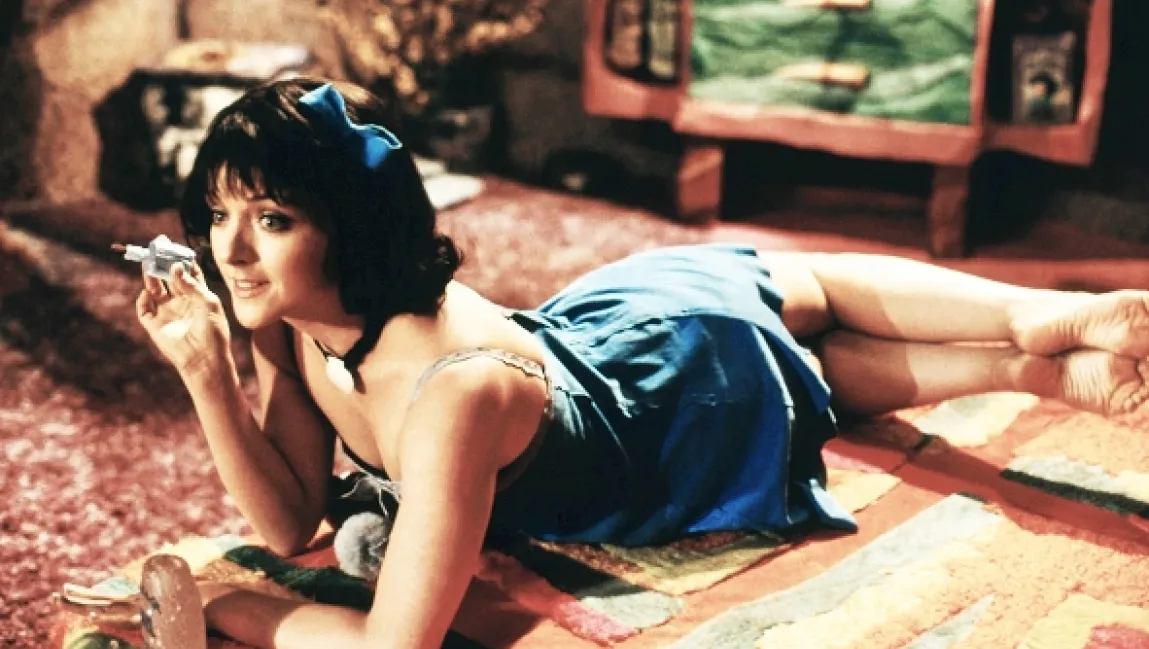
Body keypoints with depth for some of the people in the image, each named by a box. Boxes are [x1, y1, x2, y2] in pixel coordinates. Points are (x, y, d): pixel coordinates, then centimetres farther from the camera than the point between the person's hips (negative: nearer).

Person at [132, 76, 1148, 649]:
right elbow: (293, 525, -19)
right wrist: (208, 376, -32)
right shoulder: (291, 316, -24)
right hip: (584, 327, 7)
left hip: (700, 373, -7)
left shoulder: (449, 391, -47)